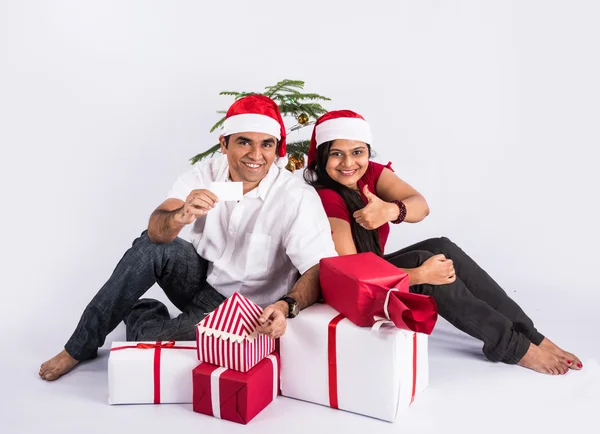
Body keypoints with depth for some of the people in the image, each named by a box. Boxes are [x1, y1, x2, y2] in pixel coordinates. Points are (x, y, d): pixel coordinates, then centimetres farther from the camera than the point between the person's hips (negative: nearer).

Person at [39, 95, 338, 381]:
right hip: (200, 280, 4)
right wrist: (181, 216, -46)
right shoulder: (206, 173, -12)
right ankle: (80, 348, -6)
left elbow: (319, 271, -27)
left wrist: (285, 307, -47)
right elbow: (156, 231, -22)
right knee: (150, 247, -25)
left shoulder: (299, 199, -23)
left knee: (147, 340, -25)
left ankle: (138, 317, 14)